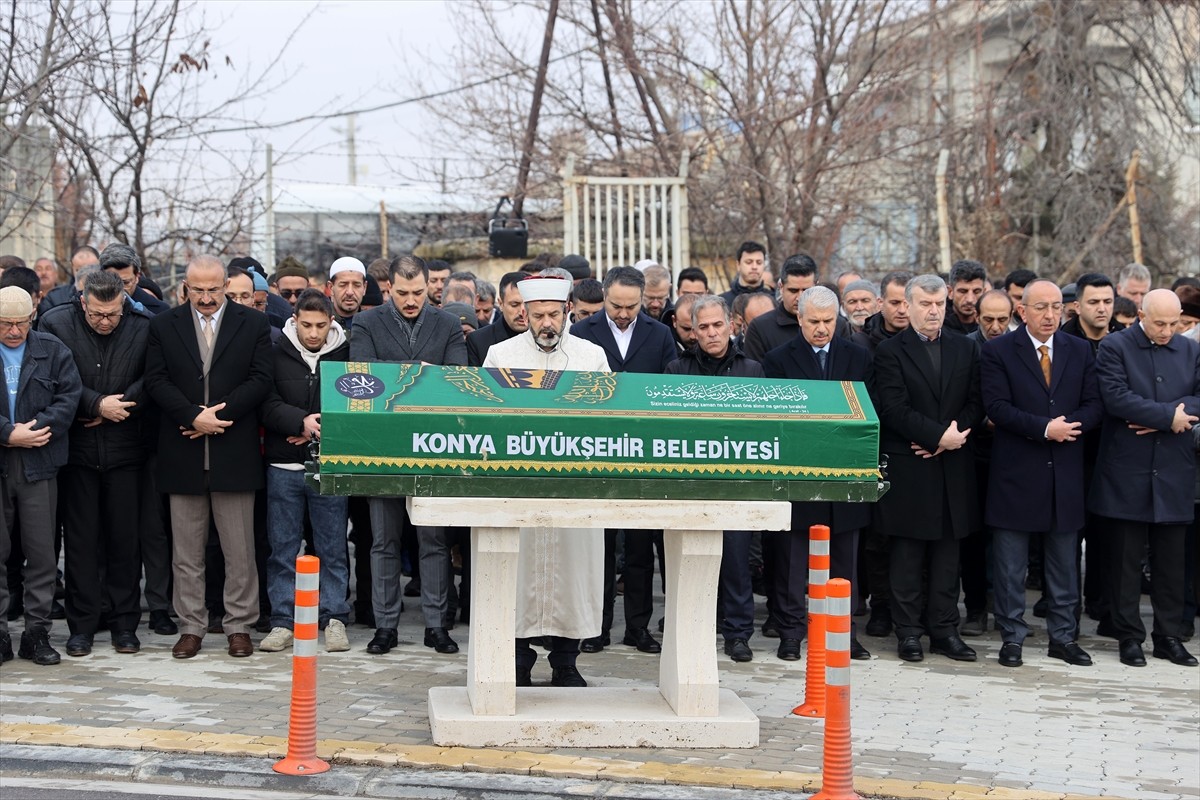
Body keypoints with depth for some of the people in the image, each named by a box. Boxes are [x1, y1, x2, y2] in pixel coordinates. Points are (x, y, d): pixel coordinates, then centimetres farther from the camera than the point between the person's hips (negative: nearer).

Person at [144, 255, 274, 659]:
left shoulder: (254, 324, 5)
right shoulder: (163, 325, 8)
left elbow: (260, 380, -2)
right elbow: (156, 381, 0)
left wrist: (220, 413, -12)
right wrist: (193, 416, -13)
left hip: (234, 454, -1)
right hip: (183, 454, 1)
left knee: (239, 548, 3)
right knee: (186, 550, 6)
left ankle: (239, 626, 12)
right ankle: (191, 626, 14)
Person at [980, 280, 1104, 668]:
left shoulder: (1080, 351, 10)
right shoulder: (998, 351, -3)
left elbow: (1094, 405, 4)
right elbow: (997, 406, -12)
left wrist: (1069, 426, -15)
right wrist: (1044, 428, -19)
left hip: (1065, 474, 4)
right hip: (1015, 472, -3)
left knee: (1064, 561, 10)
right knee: (1010, 564, 3)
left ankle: (1063, 636, 20)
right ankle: (1012, 637, 12)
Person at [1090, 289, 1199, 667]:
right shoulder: (1114, 347, -3)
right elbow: (1116, 398, -16)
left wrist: (1159, 416, -14)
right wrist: (1168, 416, -14)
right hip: (1128, 470, -3)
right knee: (1126, 558, 4)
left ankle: (1169, 636, 17)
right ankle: (1129, 636, 13)